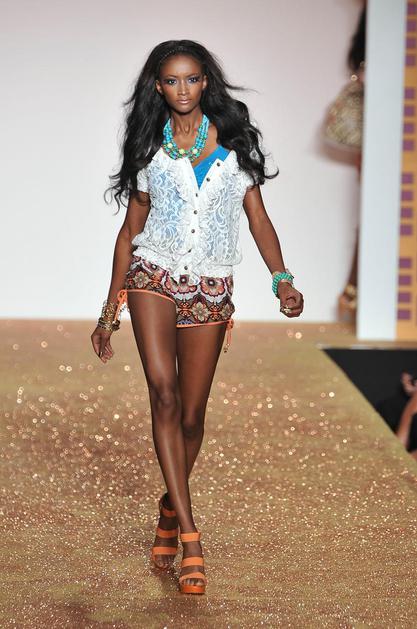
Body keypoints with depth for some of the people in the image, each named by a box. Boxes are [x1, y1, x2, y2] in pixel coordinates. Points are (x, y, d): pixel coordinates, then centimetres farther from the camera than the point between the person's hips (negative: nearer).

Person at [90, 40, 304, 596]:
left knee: (192, 415, 2)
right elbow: (131, 229, 13)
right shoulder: (149, 148, 10)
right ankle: (190, 538, -23)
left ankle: (171, 510, 29)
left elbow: (258, 217, 5)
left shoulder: (234, 140, 8)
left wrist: (282, 278, -12)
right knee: (164, 393, -21)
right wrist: (110, 312, 11)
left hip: (210, 289, 1)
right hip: (154, 279, 0)